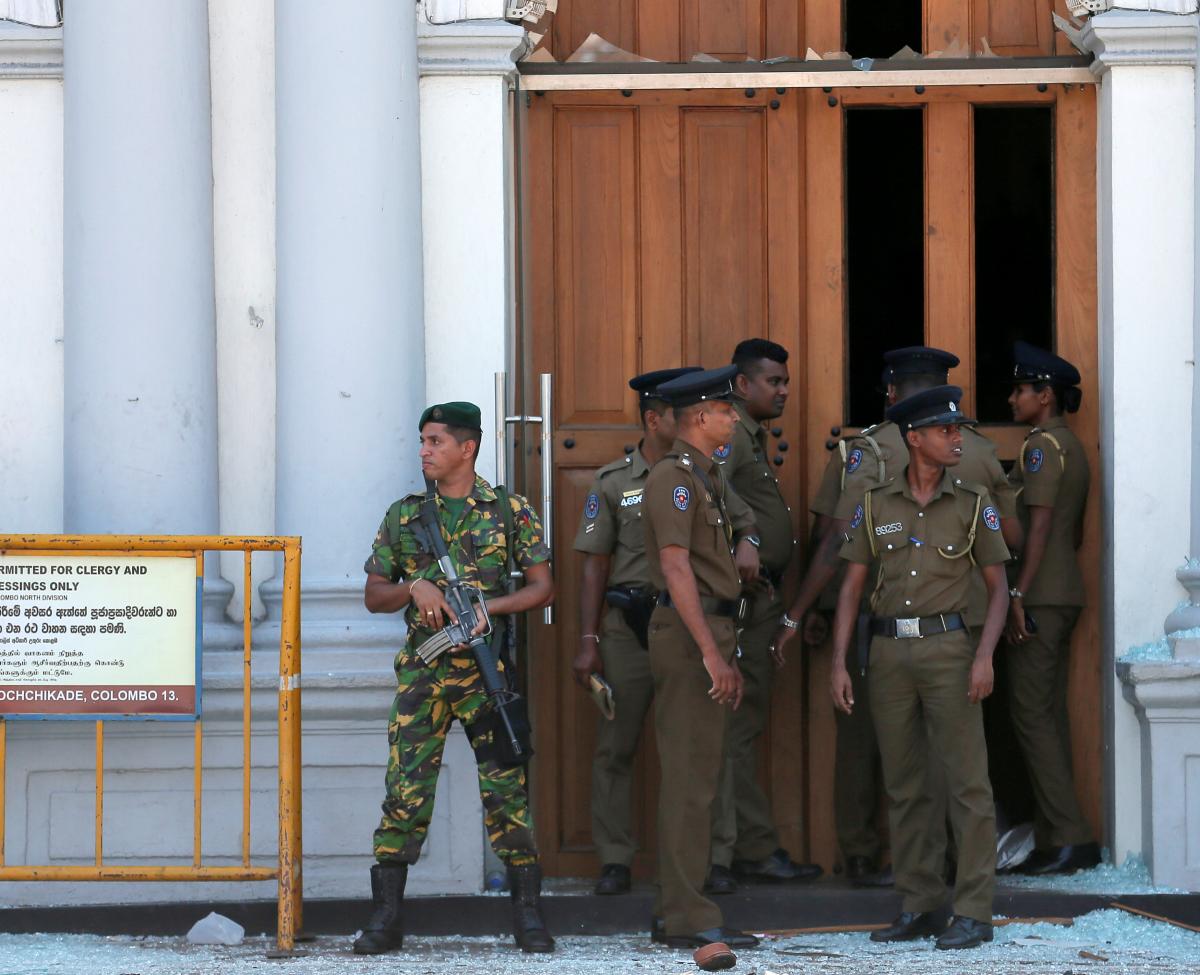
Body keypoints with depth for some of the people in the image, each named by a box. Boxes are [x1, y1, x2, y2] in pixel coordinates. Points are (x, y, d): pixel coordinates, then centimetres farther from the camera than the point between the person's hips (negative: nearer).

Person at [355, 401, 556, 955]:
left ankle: (528, 915, 2)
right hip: (422, 673, 2)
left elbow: (542, 587, 5)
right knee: (405, 792, -2)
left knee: (507, 789, -4)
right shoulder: (404, 516, 11)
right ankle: (385, 918, 3)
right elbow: (374, 596, 14)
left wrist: (489, 607, -12)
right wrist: (415, 588, -7)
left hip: (488, 671, -2)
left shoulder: (510, 512, 5)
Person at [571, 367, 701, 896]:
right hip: (628, 627, -1)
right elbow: (595, 567, 5)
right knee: (615, 747, -1)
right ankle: (614, 861, 5)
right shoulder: (613, 483, 5)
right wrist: (588, 642, 0)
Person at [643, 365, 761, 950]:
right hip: (689, 636, -10)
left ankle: (676, 911, 16)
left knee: (694, 775, 11)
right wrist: (711, 654, -25)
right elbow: (676, 568, -21)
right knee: (690, 777, -10)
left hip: (711, 634, 10)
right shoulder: (673, 478, -13)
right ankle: (689, 919, -11)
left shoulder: (708, 480, 19)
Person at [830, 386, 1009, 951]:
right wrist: (839, 662, 1)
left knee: (967, 782, -7)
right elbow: (851, 587, 9)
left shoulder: (972, 504, 3)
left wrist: (985, 657, -9)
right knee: (903, 787, 7)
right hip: (889, 650, 3)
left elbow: (997, 586, 4)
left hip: (947, 647, -2)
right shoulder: (875, 505, 6)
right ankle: (918, 906, 15)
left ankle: (973, 912, -5)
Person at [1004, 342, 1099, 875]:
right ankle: (1056, 837, 9)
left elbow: (1038, 525, -19)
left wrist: (1018, 593, -21)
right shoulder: (1072, 446, 17)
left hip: (1038, 597, -10)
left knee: (1032, 715, -9)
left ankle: (1069, 837, -13)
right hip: (1065, 595, 10)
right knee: (1050, 715, 9)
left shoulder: (1043, 445, -12)